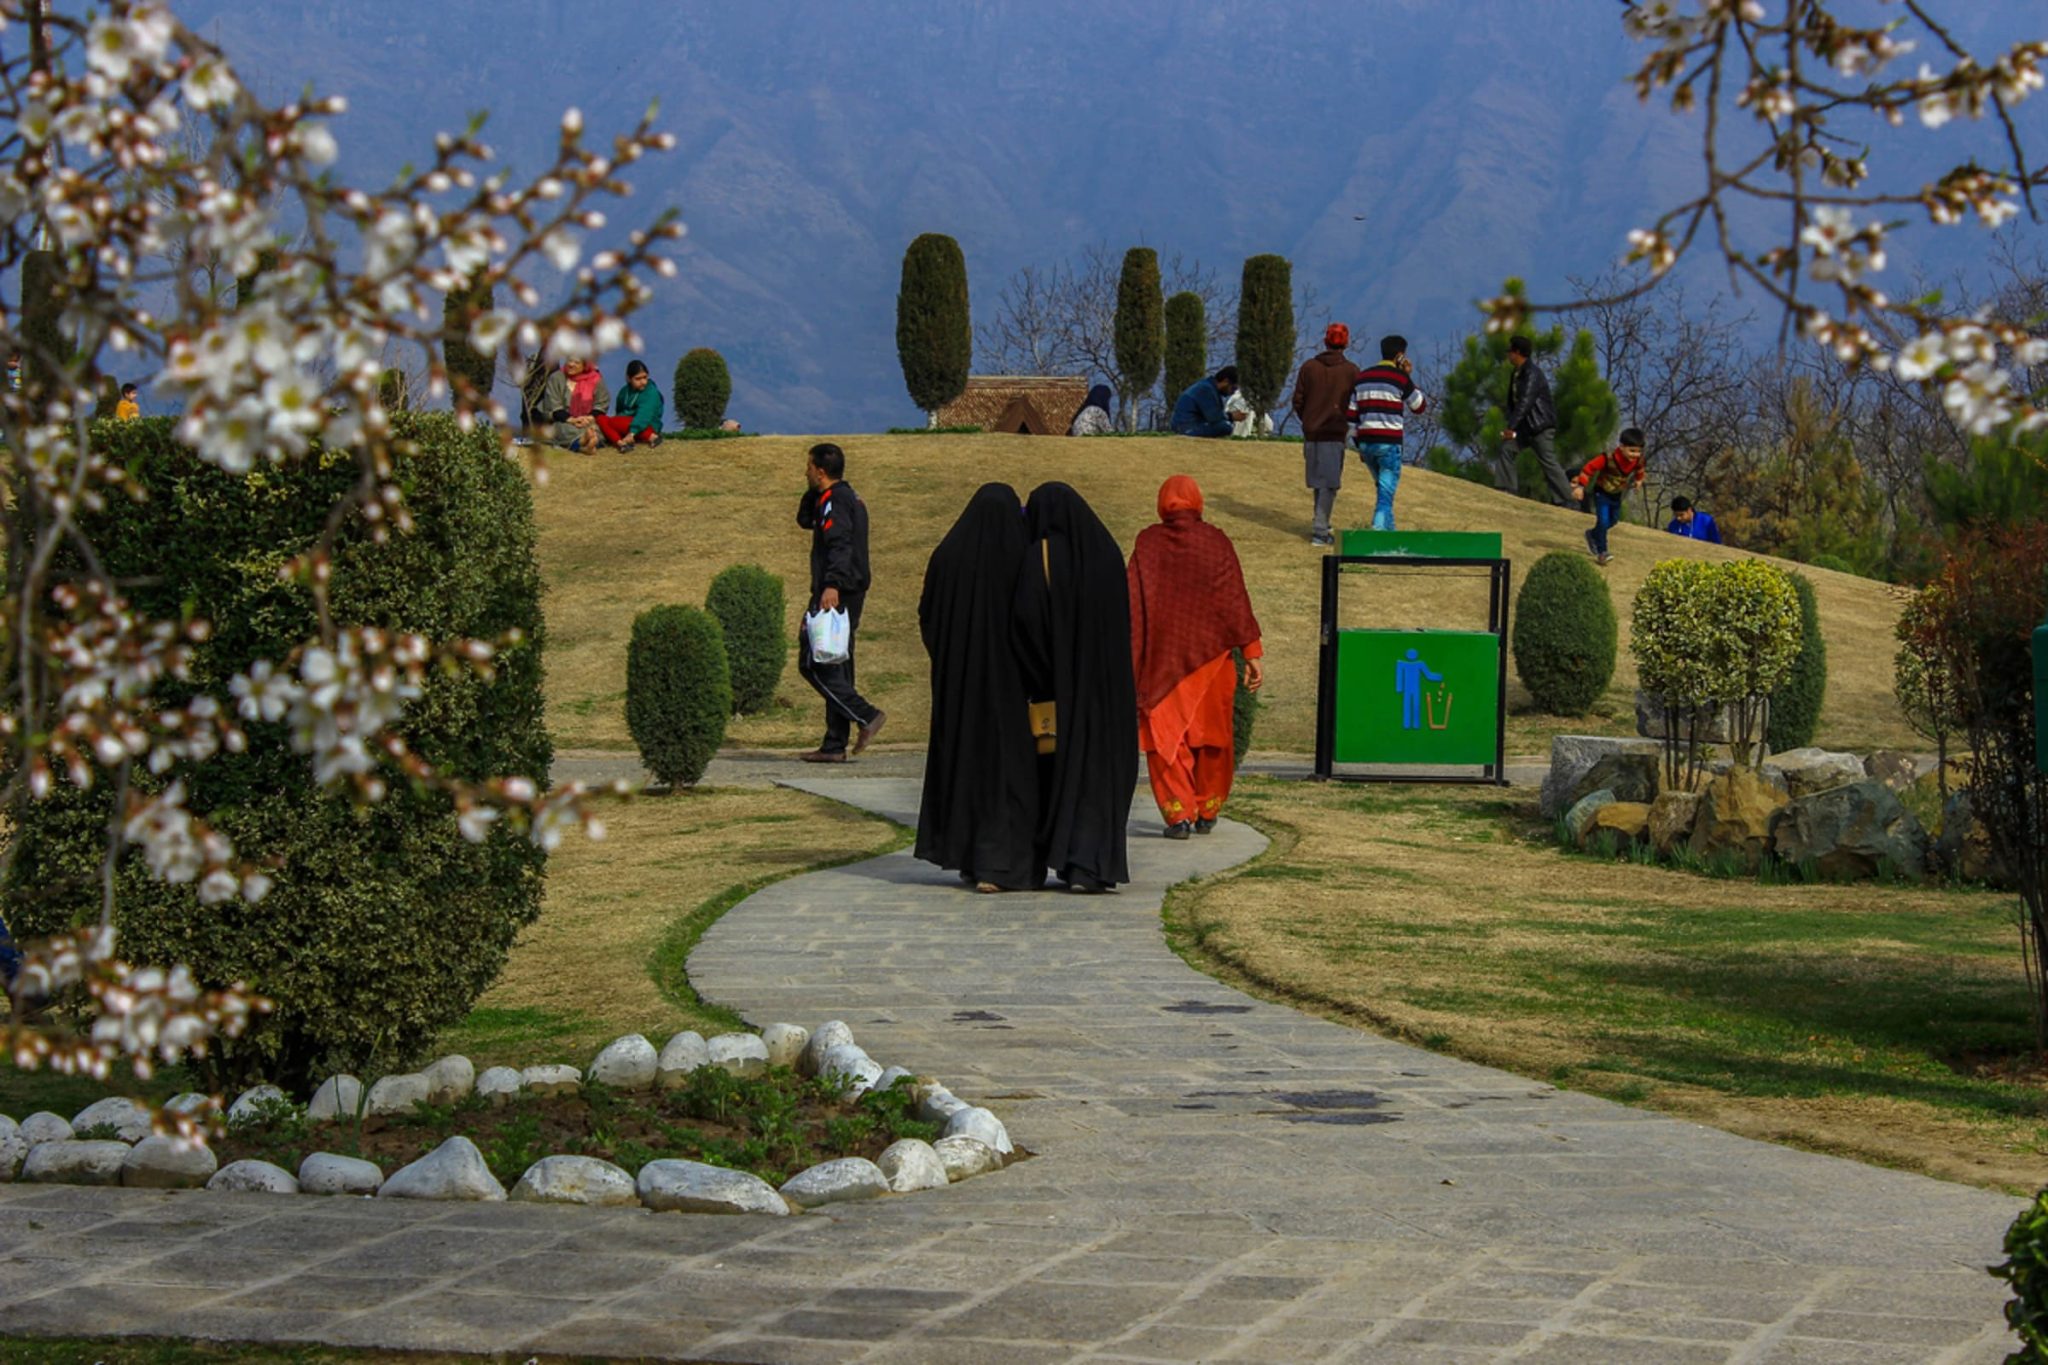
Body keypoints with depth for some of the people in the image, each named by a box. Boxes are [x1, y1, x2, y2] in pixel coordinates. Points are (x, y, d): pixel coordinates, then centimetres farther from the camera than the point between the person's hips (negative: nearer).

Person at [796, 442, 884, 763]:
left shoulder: (835, 500, -12)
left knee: (813, 664, -9)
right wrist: (814, 492, 16)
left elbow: (840, 544, -25)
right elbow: (805, 520, 31)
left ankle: (866, 715, -15)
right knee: (835, 667, 10)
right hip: (852, 594, 10)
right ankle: (835, 745, 10)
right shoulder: (849, 498, 19)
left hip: (835, 594, -10)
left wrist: (832, 585, -36)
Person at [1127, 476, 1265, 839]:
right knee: (1210, 734, 13)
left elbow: (1131, 601, -2)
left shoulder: (1147, 543, -2)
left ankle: (1177, 813, -8)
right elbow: (1235, 600, -5)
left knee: (1164, 736, 2)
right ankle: (1207, 812, 21)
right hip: (1211, 654, 1)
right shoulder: (1216, 542, -3)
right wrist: (1252, 653, -4)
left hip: (1161, 655, -1)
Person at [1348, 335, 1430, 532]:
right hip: (1389, 443, -6)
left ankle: (1389, 530, 27)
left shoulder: (1362, 377, 12)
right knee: (1386, 494, -5)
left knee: (1384, 489, 23)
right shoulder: (1400, 377, -6)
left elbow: (1352, 416, 12)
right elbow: (1420, 406, 7)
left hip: (1366, 442, 6)